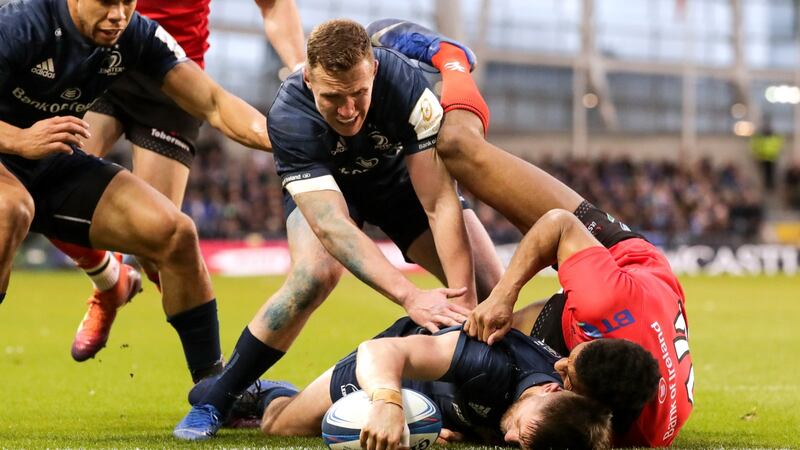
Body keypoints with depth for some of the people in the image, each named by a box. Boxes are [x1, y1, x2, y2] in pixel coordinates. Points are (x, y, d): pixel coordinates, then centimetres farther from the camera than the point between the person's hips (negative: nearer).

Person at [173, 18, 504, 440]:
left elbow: (440, 205, -35)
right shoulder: (289, 118, -38)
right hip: (324, 183, -2)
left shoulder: (405, 84, -37)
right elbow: (331, 224, -44)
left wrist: (463, 305, -44)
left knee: (487, 288, -16)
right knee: (313, 274, -31)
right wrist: (410, 297, -55)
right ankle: (214, 402, -16)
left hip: (404, 178, 2)